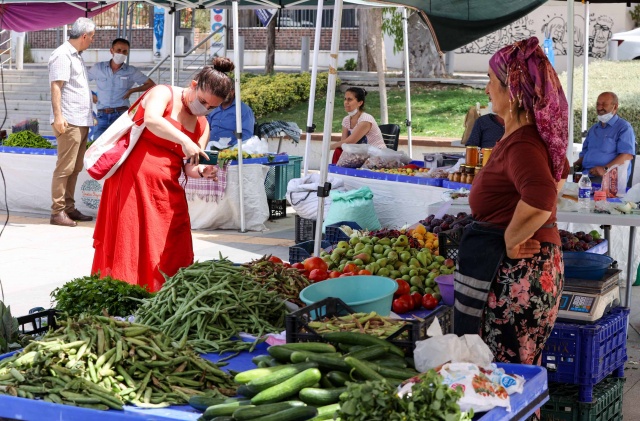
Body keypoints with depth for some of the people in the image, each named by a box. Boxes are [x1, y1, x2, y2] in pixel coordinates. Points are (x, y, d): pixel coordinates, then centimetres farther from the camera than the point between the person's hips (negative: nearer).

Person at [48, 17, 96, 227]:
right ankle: (57, 212, -7)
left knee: (75, 168, 11)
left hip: (81, 121, 10)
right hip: (69, 122, -10)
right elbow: (56, 86, -17)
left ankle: (69, 208, 16)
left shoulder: (76, 56, 20)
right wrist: (58, 116, -25)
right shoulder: (62, 55, -9)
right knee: (65, 168, -9)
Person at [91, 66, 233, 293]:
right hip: (134, 181, -7)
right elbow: (151, 119, -26)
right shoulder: (164, 93, -4)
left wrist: (201, 170, -14)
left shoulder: (203, 126, 14)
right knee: (130, 245, -8)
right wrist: (184, 141, -36)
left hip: (167, 189, 7)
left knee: (173, 253, 4)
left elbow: (189, 167, 8)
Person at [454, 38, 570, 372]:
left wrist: (511, 241, -25)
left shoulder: (521, 144, -22)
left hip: (513, 273, -10)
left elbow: (540, 201, -42)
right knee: (520, 372, 19)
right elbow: (560, 171, 32)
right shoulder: (534, 135, 10)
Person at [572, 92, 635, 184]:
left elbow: (628, 155, -11)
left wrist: (605, 169, -21)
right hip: (586, 175, 6)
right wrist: (578, 163, 9)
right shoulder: (593, 129, 27)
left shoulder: (624, 127, 2)